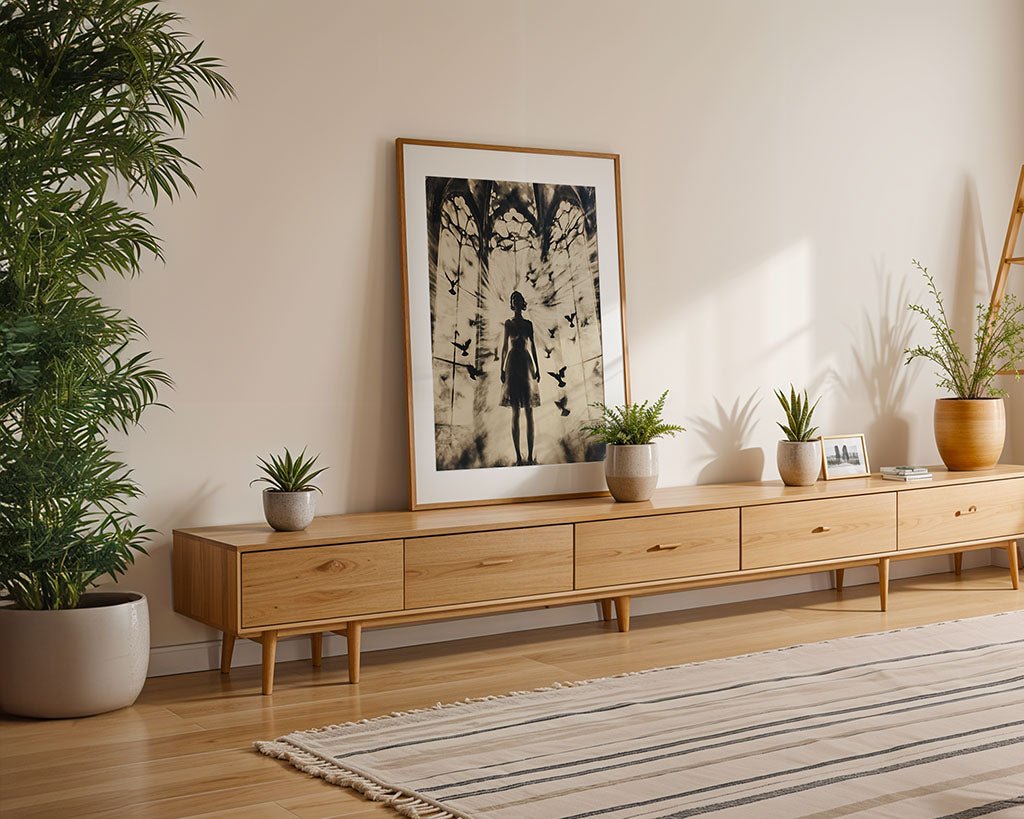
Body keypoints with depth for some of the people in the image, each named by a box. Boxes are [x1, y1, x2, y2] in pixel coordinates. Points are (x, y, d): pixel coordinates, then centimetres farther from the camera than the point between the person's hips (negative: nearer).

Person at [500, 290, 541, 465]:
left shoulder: (528, 324, 11)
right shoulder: (508, 323, 10)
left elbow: (533, 346, 11)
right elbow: (504, 346, 11)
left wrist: (537, 368, 3)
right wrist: (502, 369, 4)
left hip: (526, 363, 1)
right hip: (512, 363, -1)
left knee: (529, 412, -4)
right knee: (515, 413, -3)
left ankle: (530, 455, -4)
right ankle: (518, 456, -3)